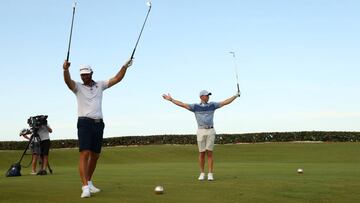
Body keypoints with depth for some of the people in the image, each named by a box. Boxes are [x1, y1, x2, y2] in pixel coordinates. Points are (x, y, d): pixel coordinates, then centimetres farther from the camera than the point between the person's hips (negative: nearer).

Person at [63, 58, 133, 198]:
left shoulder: (100, 85, 14)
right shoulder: (78, 87, 4)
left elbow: (117, 79, 9)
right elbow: (68, 81, -18)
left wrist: (125, 66, -5)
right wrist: (65, 69, -38)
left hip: (99, 123, 4)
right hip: (85, 123, -4)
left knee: (95, 155, 10)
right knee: (85, 154, -16)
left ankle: (89, 182, 26)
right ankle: (85, 187, -22)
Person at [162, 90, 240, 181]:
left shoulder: (212, 105, 10)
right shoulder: (195, 106, 5)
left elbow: (225, 102, 9)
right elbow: (182, 104, 1)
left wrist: (236, 95, 6)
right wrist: (171, 99, -5)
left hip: (211, 131, 1)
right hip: (201, 132, -1)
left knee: (209, 153, -3)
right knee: (202, 153, 1)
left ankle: (210, 174, 0)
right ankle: (202, 173, 12)